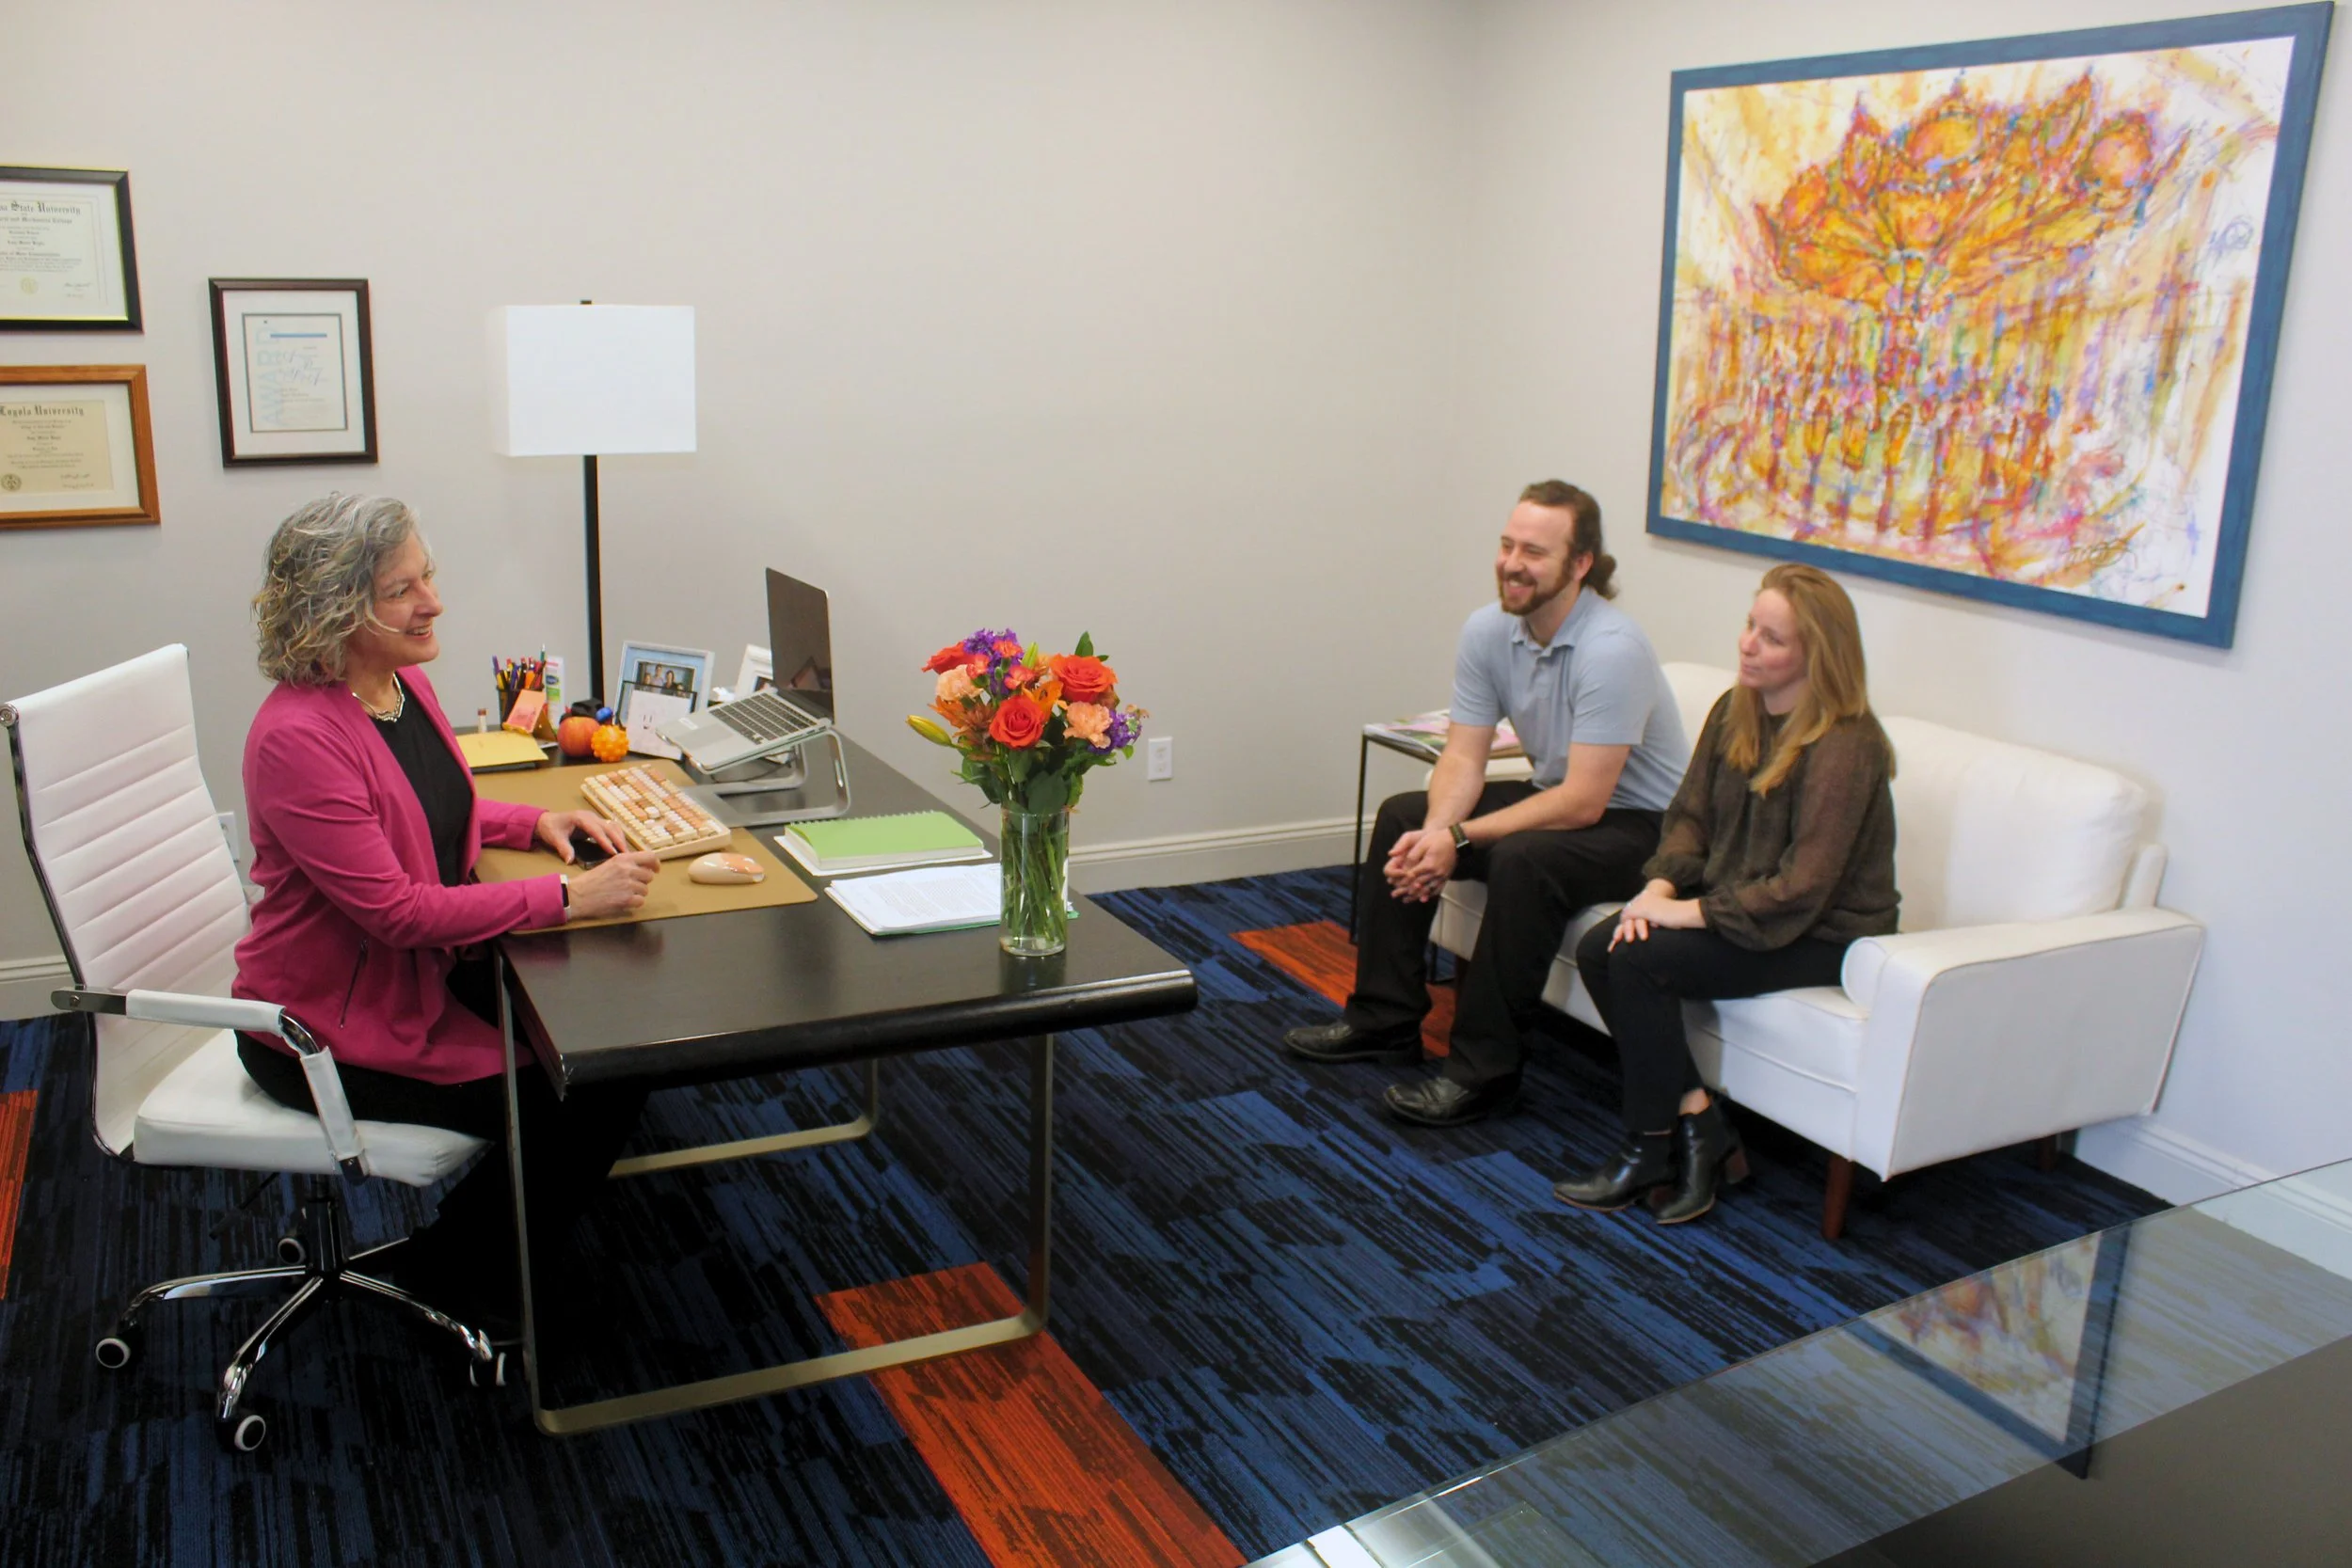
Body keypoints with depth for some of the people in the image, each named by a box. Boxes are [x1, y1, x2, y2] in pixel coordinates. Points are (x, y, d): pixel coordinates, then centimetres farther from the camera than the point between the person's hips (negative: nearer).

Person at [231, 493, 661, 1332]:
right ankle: (456, 1277, 14)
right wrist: (567, 897, -31)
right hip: (330, 1028, -8)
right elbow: (399, 910, -29)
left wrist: (535, 821, 0)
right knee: (562, 1102, -13)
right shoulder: (297, 736, -27)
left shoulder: (406, 682, 1)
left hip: (431, 971, 8)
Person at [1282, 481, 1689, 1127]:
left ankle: (1483, 1070, -22)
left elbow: (1584, 803, -30)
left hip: (1641, 824, -8)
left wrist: (1460, 838, -29)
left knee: (1523, 859, -34)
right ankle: (1385, 1018, 10)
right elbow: (1463, 758, -6)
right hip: (1558, 794, 8)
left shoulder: (1611, 649, -29)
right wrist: (1435, 833, -27)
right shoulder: (1488, 631, -7)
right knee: (1402, 817, 1)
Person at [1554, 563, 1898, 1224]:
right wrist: (1660, 886, -11)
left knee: (1641, 961, -24)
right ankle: (1697, 1122, -6)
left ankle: (1650, 1150, -7)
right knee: (1597, 947, -12)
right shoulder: (1735, 711, 3)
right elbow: (1691, 815, 8)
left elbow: (1801, 891, -25)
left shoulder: (1843, 748, -22)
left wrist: (1690, 912, -22)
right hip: (1730, 904, 8)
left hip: (1822, 934, -8)